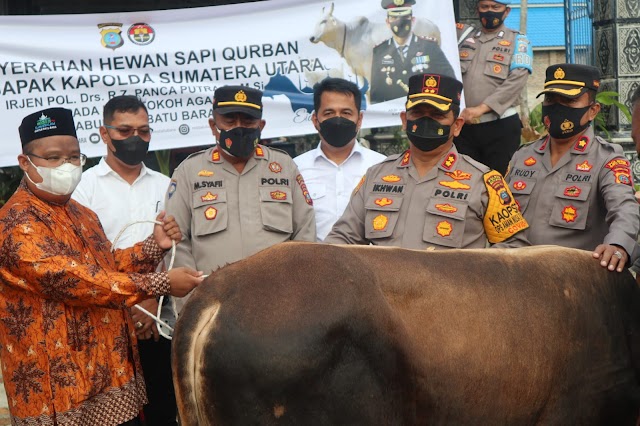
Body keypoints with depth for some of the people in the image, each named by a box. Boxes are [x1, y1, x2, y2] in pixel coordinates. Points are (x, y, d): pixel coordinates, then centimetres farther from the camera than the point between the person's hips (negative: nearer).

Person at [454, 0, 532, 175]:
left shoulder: (518, 41, 3)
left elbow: (516, 81, -9)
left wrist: (481, 108, -19)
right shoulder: (464, 39, 15)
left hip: (501, 126, -3)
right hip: (464, 126, 3)